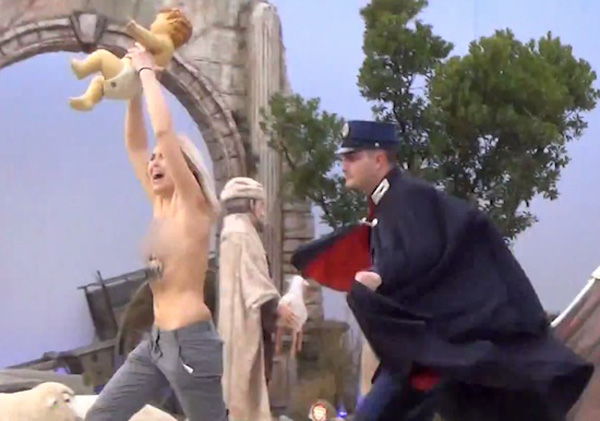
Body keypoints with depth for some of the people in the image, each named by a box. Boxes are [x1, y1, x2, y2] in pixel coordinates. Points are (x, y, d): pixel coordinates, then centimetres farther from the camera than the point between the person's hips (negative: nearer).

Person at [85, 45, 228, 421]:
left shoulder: (192, 204, -8)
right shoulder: (161, 204, 12)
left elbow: (164, 130, -17)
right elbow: (135, 145, 17)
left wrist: (148, 71, -9)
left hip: (190, 341, -9)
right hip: (157, 340, 9)